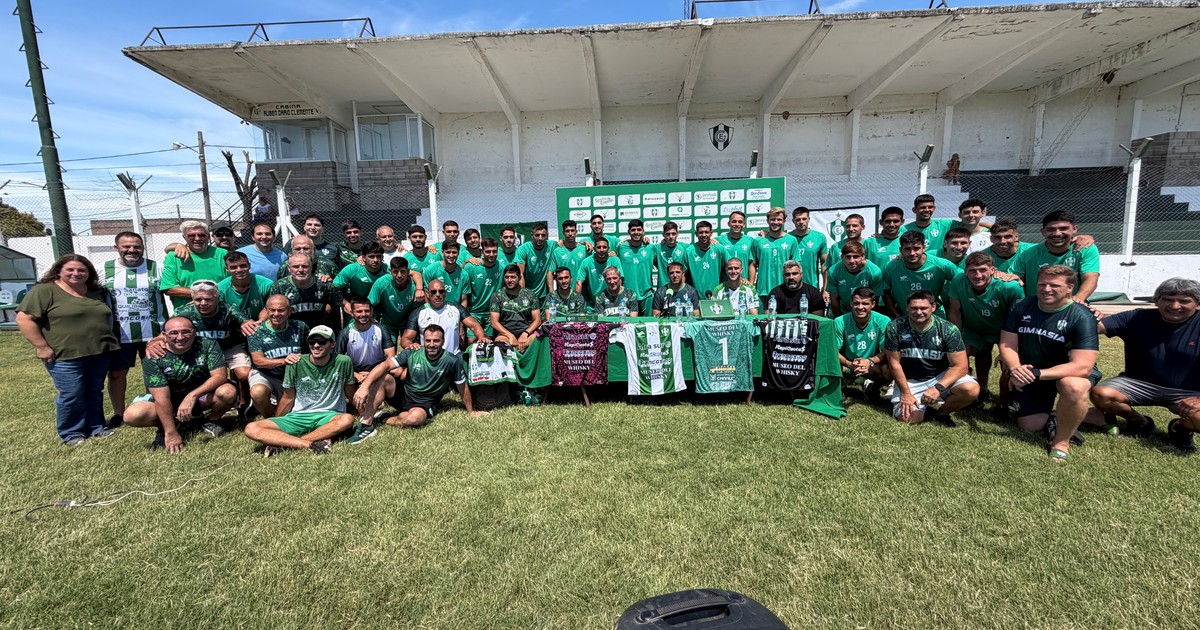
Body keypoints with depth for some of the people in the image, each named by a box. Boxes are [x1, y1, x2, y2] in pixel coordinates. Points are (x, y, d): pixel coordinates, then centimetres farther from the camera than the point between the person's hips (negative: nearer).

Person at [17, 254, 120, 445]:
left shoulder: (98, 292, 11)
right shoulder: (44, 291, -6)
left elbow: (108, 318, 20)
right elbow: (24, 319, -10)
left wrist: (108, 342, 9)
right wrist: (42, 347, -14)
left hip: (99, 354, 5)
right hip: (65, 356, -5)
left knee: (95, 392, 13)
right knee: (71, 396, 0)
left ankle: (96, 427, 25)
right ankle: (71, 433, 16)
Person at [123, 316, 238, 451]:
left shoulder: (207, 345, -15)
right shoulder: (153, 358, -17)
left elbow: (220, 376, -21)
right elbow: (162, 397, -21)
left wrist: (193, 395, -35)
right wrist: (171, 434, -24)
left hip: (202, 395, 0)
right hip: (170, 403, 1)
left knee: (228, 392, -30)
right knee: (132, 415, -25)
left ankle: (210, 421, 1)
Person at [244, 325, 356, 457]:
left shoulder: (343, 362, -7)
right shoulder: (296, 363, -2)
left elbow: (351, 394, 6)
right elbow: (288, 398, 9)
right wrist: (275, 425, 11)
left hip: (328, 417, -2)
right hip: (298, 416, 2)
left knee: (348, 419, -37)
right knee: (251, 429, -19)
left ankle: (281, 443, -28)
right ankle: (311, 443, -31)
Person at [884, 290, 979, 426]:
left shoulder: (948, 329, -13)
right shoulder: (895, 327, -14)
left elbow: (960, 366, -14)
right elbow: (894, 363, -8)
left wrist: (937, 388, -29)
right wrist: (906, 393, -11)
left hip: (941, 377, 1)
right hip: (909, 380, -1)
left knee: (971, 389, -28)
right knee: (907, 418, -21)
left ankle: (942, 412, 3)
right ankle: (924, 407, 17)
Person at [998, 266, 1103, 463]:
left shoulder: (1081, 317, -21)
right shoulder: (1022, 308, -9)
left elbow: (1082, 367, -29)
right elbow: (1007, 345, -8)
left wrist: (1037, 374, -39)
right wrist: (1015, 369, -29)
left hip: (1070, 372, -3)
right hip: (1031, 373, 3)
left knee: (1072, 386, -39)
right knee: (1029, 426, -1)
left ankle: (1062, 442, -17)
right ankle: (1054, 417, 33)